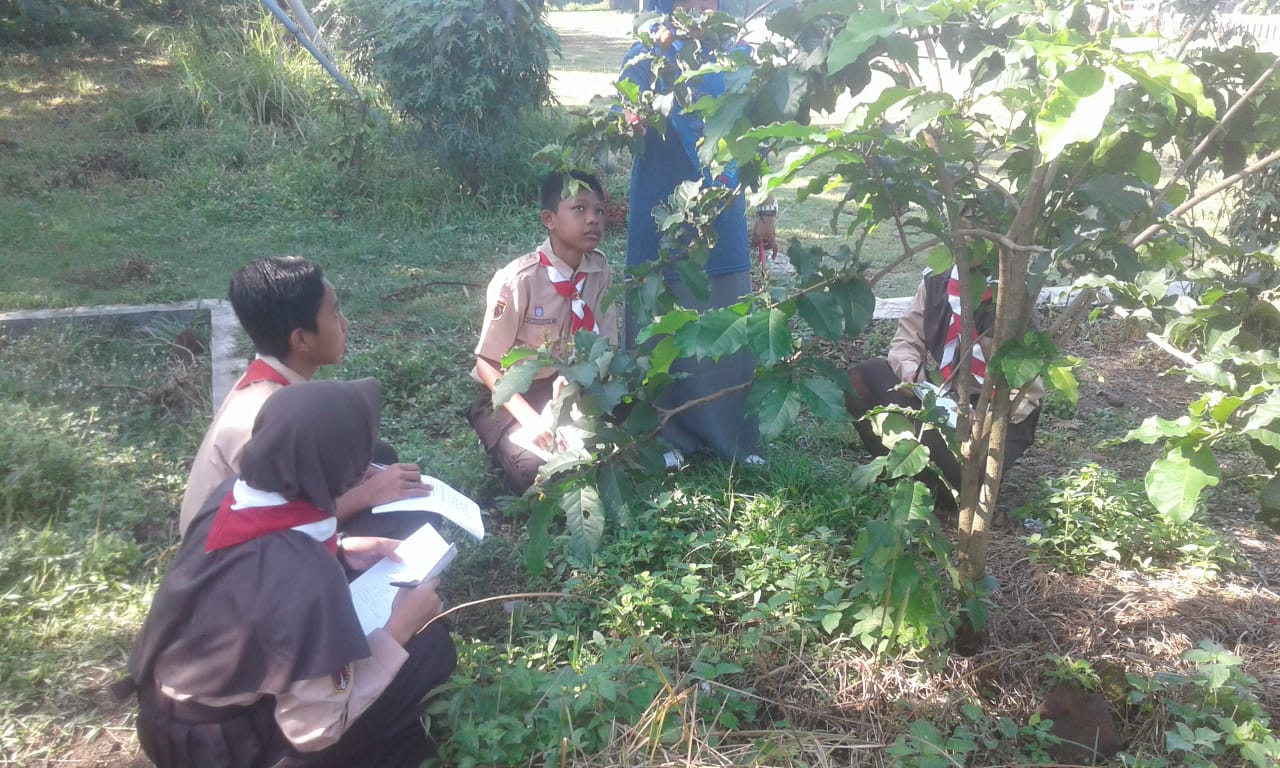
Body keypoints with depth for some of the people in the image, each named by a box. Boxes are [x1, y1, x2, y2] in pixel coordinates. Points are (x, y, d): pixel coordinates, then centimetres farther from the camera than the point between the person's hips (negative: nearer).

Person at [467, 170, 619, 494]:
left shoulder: (600, 271, -10)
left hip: (566, 390, 5)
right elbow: (487, 364, -17)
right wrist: (532, 420, -28)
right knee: (539, 474, -26)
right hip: (508, 394, -4)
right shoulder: (517, 280, -24)